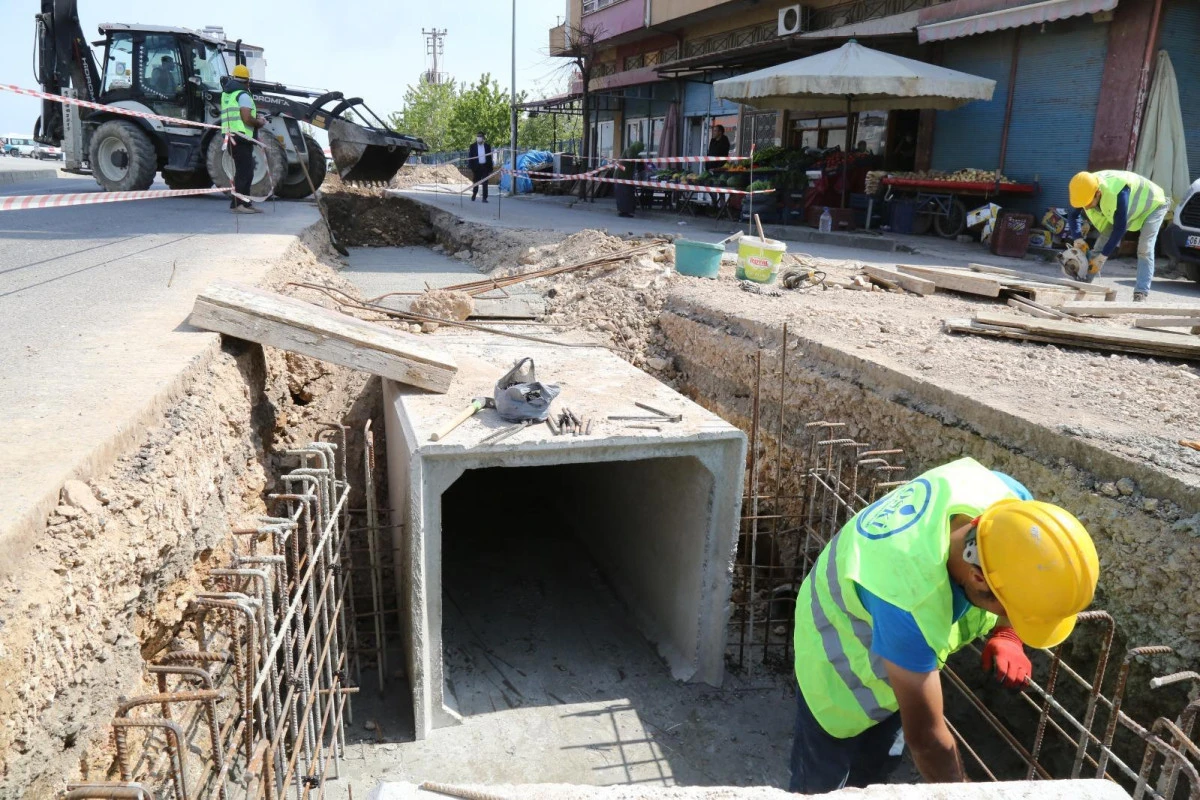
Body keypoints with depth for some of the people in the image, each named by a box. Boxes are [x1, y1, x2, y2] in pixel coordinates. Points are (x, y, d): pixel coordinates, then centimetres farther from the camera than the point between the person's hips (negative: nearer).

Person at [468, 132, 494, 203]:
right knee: (475, 183, 9)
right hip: (477, 167, 0)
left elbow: (490, 158, 6)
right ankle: (473, 196, 26)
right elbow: (470, 158, 1)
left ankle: (484, 198, -1)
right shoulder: (473, 146, 2)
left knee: (485, 183, -3)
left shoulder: (487, 146, 5)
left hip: (485, 167, 0)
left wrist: (490, 169, 1)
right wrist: (472, 169, -8)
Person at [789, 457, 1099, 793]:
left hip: (901, 650, 7)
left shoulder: (1006, 497, -30)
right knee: (819, 784, 7)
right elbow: (925, 737, -31)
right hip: (843, 659, -6)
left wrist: (1007, 636, -22)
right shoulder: (909, 603, -47)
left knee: (870, 772, 22)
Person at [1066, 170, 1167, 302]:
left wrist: (1102, 257, -31)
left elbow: (1119, 229, -36)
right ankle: (1084, 281, 0)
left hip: (1152, 204, -7)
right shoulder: (1087, 190, -25)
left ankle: (1141, 294, -23)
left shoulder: (1117, 193, -45)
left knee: (1145, 250, -19)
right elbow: (1073, 216, -8)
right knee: (1102, 243, -3)